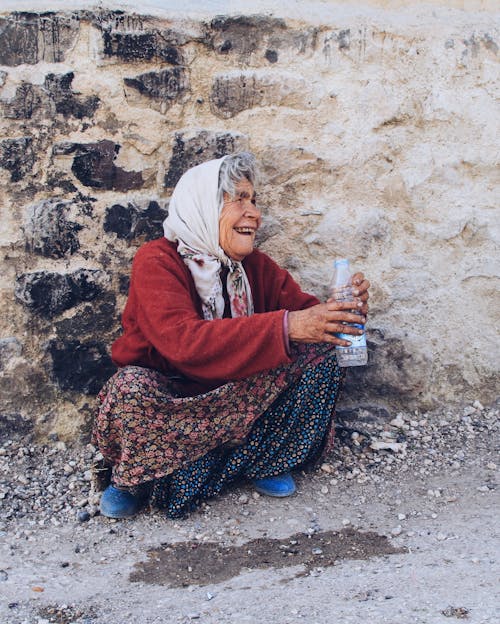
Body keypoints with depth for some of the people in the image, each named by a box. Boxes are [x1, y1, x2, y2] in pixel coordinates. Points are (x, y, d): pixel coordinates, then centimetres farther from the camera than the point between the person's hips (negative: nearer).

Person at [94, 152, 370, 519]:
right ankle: (135, 478, -7)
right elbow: (182, 341, -36)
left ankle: (262, 461, -3)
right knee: (132, 386, -38)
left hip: (237, 398, 5)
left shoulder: (255, 266, -1)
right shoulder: (157, 261, -19)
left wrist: (346, 311, -28)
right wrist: (285, 328, -43)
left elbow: (305, 312, -4)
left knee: (319, 352, -11)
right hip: (165, 399, -4)